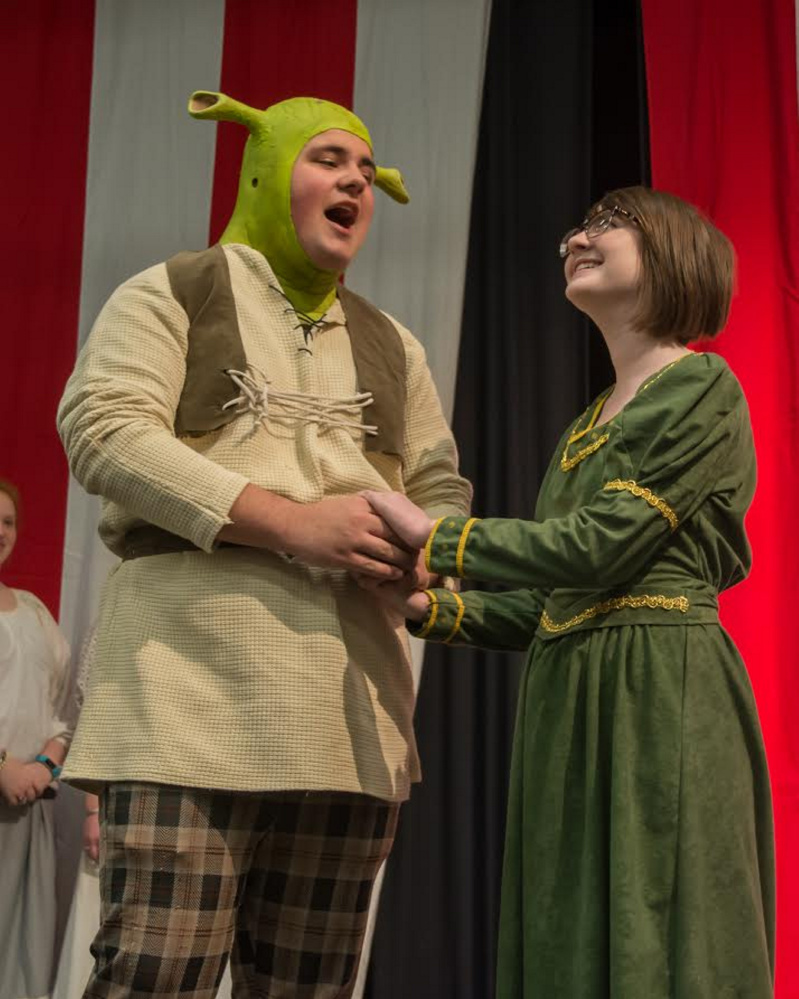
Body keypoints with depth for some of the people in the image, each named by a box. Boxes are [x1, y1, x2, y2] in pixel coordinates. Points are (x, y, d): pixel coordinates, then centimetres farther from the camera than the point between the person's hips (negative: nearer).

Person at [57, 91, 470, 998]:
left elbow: (442, 488, 23)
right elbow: (102, 429, -8)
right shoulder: (172, 294, 7)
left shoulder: (390, 345, 23)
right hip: (193, 679, -5)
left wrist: (422, 562, -2)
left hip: (349, 697, 5)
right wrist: (288, 523, -15)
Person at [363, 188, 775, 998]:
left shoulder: (702, 389, -5)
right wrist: (431, 609, 5)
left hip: (659, 697, -8)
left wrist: (432, 534, -10)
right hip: (568, 704, 8)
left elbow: (602, 545, -16)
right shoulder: (586, 428, 20)